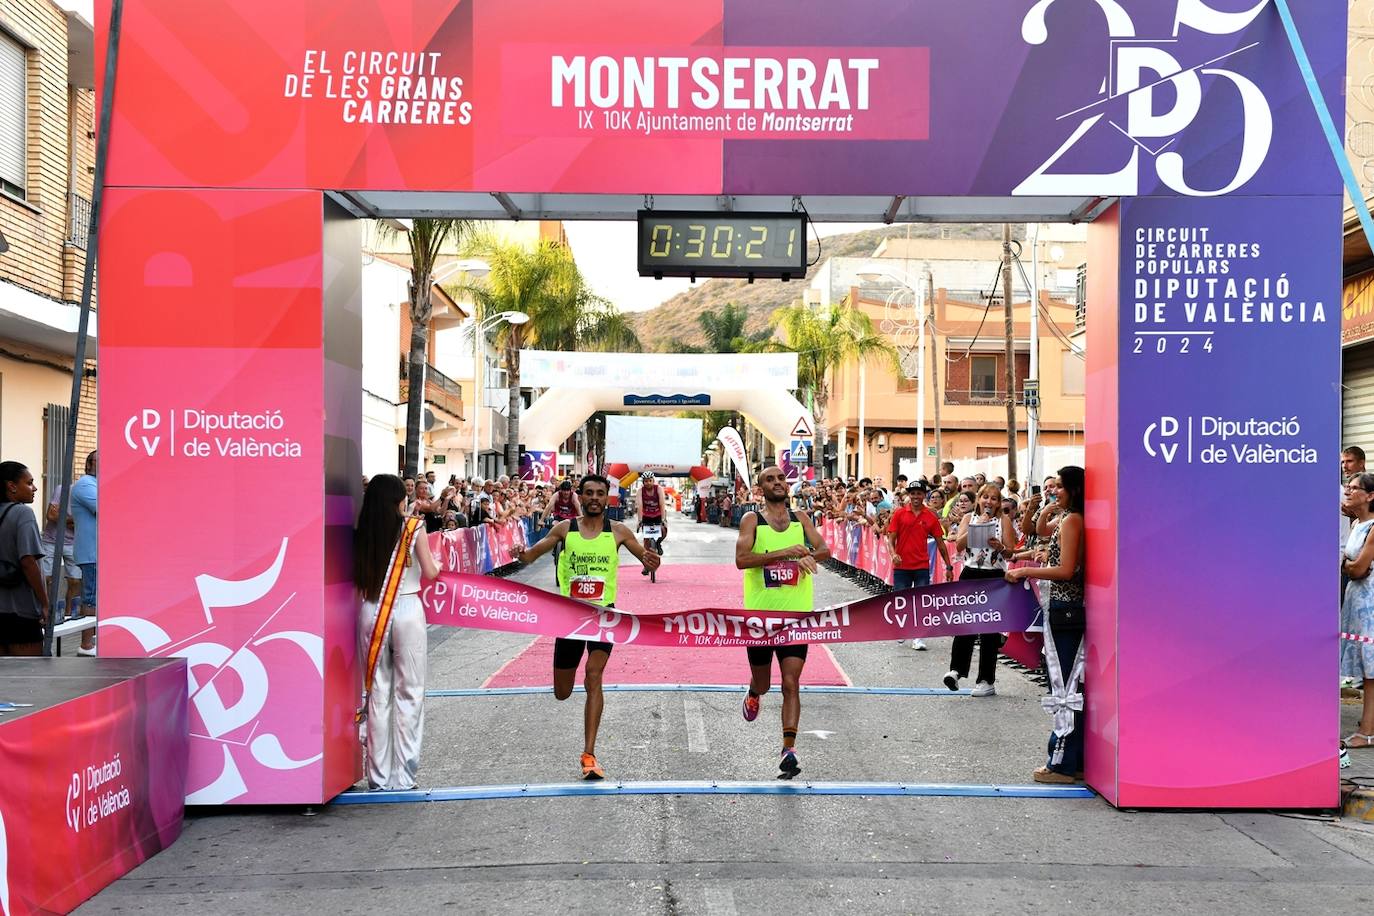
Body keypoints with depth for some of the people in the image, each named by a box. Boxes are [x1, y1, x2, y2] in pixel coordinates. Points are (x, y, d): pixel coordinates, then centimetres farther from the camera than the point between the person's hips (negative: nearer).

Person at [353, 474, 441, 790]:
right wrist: (435, 562, 18)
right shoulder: (413, 527, -5)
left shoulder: (363, 532, 3)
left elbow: (358, 578, 5)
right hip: (406, 611, -3)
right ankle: (403, 776, 5)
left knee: (377, 693, 9)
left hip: (372, 612, 3)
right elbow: (430, 573, -3)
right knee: (409, 693, 5)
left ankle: (378, 776, 13)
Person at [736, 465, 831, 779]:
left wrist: (807, 556, -22)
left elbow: (824, 550, 0)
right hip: (760, 613, -1)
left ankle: (789, 751, -6)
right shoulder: (752, 520, -4)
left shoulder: (800, 519, 8)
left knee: (791, 684, -6)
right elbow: (741, 559, -18)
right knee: (763, 683, 14)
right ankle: (753, 693, 50)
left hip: (795, 614, 1)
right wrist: (784, 552, -25)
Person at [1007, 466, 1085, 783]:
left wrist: (1025, 571, -13)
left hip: (1063, 610, -10)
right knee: (1071, 685, 13)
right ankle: (1077, 761, 19)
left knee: (1063, 685, -5)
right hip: (1075, 609, 10)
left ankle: (1062, 764, 0)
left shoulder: (1071, 521, -13)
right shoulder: (1076, 521, 15)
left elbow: (1065, 571, -19)